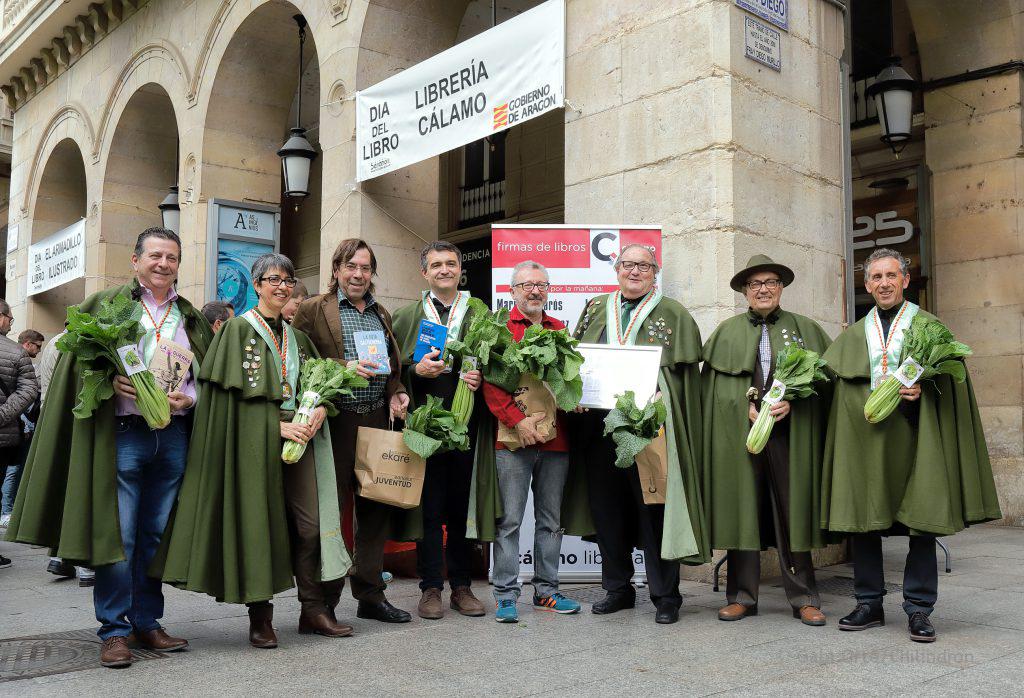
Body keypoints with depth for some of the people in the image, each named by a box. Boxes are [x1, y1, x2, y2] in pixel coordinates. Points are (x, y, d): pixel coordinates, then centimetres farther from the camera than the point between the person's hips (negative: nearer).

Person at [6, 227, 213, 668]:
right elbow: (78, 362, 3)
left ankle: (146, 622, 19)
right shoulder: (107, 304, 6)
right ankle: (114, 630, 6)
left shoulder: (191, 318, 16)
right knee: (116, 534, -4)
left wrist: (188, 398, -3)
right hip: (122, 434, -3)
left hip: (173, 436, 3)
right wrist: (110, 382, -15)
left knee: (156, 535, 8)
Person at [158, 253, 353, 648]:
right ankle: (260, 617, 9)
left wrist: (319, 410, -6)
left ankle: (314, 609, 10)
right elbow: (237, 392, -7)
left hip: (299, 435, 5)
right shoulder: (239, 328, 1)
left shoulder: (297, 336, 18)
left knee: (310, 523, 0)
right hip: (256, 438, -5)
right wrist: (277, 426, -14)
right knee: (258, 523, -2)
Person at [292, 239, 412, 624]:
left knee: (376, 506, 9)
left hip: (378, 419, 6)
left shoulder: (382, 314, 20)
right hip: (336, 418, -5)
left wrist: (396, 392, 5)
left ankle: (371, 595, 20)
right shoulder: (314, 310, 2)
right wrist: (346, 369, -16)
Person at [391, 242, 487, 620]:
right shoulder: (406, 316, 11)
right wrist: (416, 369, -10)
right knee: (429, 508, 2)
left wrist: (480, 376, -8)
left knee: (463, 506, 5)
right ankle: (430, 588, 11)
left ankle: (461, 585, 16)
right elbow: (394, 370, 9)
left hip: (467, 422, 1)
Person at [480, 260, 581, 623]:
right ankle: (506, 594, 6)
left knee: (551, 519, 11)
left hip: (556, 438, 5)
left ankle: (546, 589, 22)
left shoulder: (560, 329, 16)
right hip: (512, 438, -5)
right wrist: (518, 420, -15)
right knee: (509, 520, -2)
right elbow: (490, 381, -7)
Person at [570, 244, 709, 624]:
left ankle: (665, 595, 10)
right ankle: (618, 589, 24)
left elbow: (684, 374, 0)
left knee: (654, 509, -2)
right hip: (598, 425, 4)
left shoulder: (673, 315, 5)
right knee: (606, 508, 10)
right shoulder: (596, 309, 15)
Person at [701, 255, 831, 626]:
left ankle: (804, 598, 11)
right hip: (739, 432, 0)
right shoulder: (727, 332, 10)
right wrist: (747, 407, -9)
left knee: (792, 511, 1)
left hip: (789, 434, 0)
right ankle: (741, 596, 12)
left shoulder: (806, 329, 11)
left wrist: (790, 402, -11)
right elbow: (714, 383, 4)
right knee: (741, 511, 3)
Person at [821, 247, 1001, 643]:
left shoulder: (928, 326, 7)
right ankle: (869, 605, 16)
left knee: (921, 522, -2)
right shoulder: (854, 335, 16)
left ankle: (919, 610, 9)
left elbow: (950, 377, 2)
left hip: (913, 435, -2)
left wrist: (924, 390, -18)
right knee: (861, 521, 4)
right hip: (864, 437, 3)